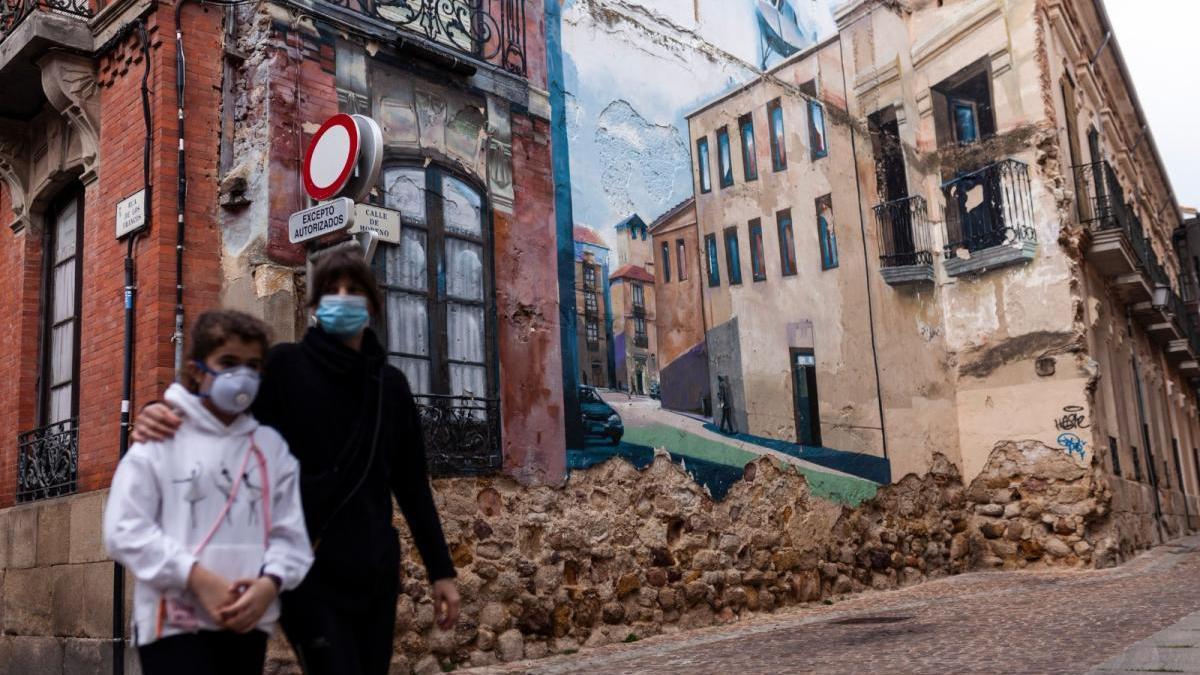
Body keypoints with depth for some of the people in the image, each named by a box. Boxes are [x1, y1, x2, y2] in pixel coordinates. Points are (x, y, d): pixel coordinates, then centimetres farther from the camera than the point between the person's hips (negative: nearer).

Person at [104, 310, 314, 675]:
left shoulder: (271, 446, 7)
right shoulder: (160, 438, -1)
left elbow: (290, 532, 4)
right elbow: (125, 529, -7)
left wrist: (270, 583, -16)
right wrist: (198, 578, -15)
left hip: (248, 621, 4)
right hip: (174, 621, -3)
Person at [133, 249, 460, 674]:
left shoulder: (391, 385, 9)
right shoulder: (285, 366, -2)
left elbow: (412, 484, 12)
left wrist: (440, 569, 11)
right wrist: (163, 417, -23)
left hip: (375, 573, 5)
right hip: (309, 572, -4)